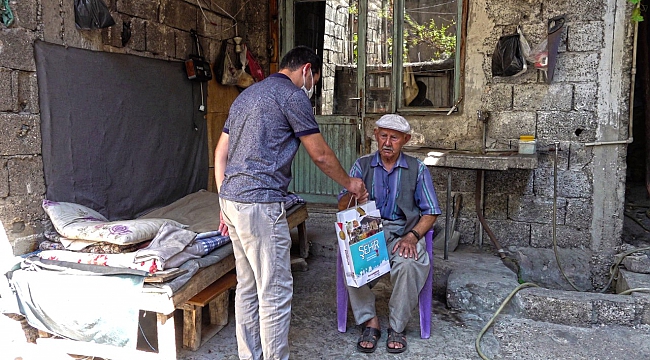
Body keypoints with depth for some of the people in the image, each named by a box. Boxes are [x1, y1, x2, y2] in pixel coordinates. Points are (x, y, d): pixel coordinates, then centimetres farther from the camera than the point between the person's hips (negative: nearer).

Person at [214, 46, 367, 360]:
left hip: (232, 200, 10)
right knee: (275, 292, 0)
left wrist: (226, 204, 20)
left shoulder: (246, 95, 21)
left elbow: (220, 154, 19)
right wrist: (349, 183, 14)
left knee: (247, 287, 16)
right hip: (260, 204, -9)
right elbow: (320, 155, -2)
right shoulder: (292, 95, -5)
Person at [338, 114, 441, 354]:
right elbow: (342, 206, 4)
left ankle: (397, 327, -11)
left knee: (408, 264, -33)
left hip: (404, 232, -1)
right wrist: (352, 194, -21)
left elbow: (430, 212, 5)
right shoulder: (362, 165, 9)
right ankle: (370, 322, -13)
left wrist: (412, 236, -14)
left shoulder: (417, 169, 8)